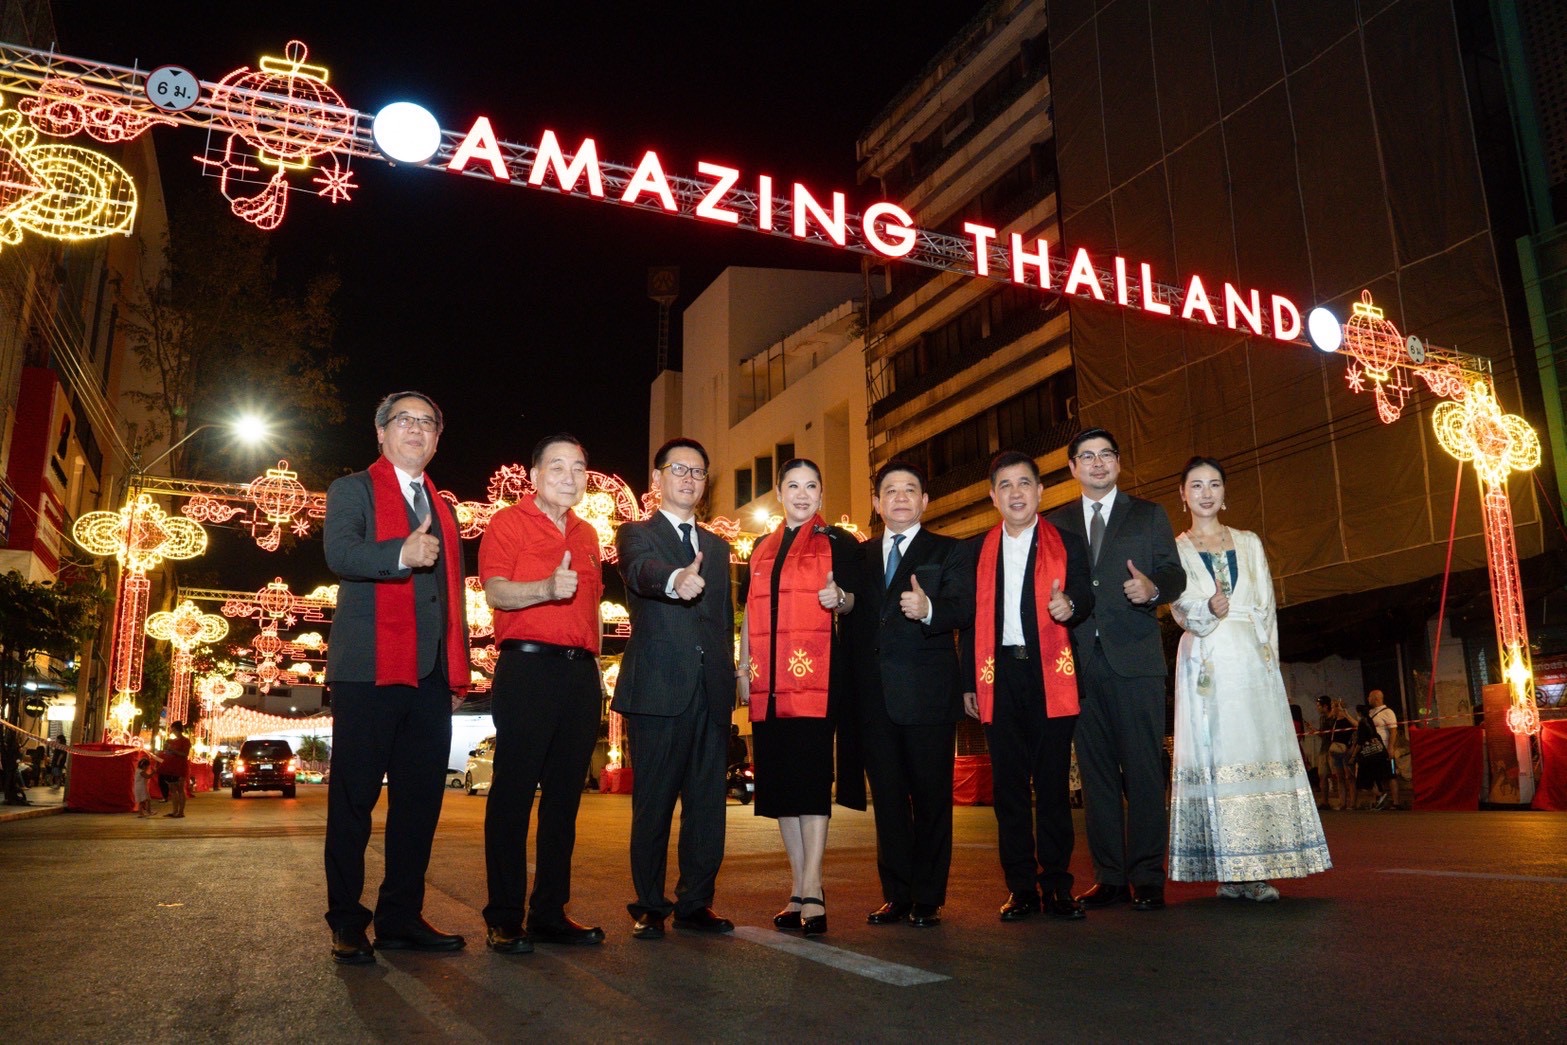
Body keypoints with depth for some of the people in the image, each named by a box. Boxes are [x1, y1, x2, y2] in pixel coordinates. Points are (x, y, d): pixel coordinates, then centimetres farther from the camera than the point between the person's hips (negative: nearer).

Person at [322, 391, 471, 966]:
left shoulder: (442, 507, 22)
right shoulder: (352, 490, 5)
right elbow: (340, 553, -14)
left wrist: (458, 673, 12)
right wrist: (401, 555, -32)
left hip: (431, 675, 6)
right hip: (369, 670, -5)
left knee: (421, 798, 6)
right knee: (354, 799, 1)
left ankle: (401, 917, 16)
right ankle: (346, 923, 11)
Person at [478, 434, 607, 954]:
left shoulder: (587, 535, 20)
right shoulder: (508, 522, 1)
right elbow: (495, 592, -12)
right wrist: (547, 588, -30)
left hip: (580, 672, 7)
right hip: (527, 666, -6)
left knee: (565, 795, 9)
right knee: (513, 793, -3)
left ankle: (551, 912, 17)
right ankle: (504, 918, 5)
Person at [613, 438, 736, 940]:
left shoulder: (717, 547, 21)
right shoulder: (636, 534, 4)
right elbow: (641, 570, -20)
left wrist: (729, 676, 12)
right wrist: (675, 580, -43)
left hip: (711, 691, 5)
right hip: (659, 689, -5)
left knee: (707, 803, 6)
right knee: (653, 803, 1)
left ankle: (695, 903, 17)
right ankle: (649, 907, 13)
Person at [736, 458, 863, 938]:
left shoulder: (838, 542, 6)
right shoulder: (762, 548, 19)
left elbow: (856, 601, 5)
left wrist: (839, 598, -18)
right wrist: (743, 667, 13)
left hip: (816, 675, -5)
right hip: (769, 681, 5)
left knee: (810, 773, -10)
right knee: (779, 778, 4)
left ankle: (811, 891, -8)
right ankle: (800, 889, 12)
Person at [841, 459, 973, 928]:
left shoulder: (948, 552, 6)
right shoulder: (860, 557, 18)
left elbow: (965, 609, -9)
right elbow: (853, 620, 14)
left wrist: (929, 609, -28)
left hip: (928, 694, -3)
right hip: (874, 696, 4)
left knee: (932, 797, 1)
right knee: (888, 798, 9)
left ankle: (928, 899, 11)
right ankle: (896, 894, 18)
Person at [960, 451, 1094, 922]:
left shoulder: (1066, 544, 9)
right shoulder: (978, 551, 13)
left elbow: (1085, 597, -2)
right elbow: (971, 619, 11)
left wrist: (1070, 606, -26)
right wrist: (968, 682, 5)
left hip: (1050, 674, -2)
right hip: (999, 676, 2)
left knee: (1053, 782, 1)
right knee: (1009, 784, 4)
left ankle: (1057, 886, 8)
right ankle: (1021, 888, 11)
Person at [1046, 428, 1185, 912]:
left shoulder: (1149, 515, 12)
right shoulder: (1056, 523, 17)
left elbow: (1175, 574, 3)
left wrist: (1153, 587, -18)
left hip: (1134, 658, -2)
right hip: (1081, 662, 2)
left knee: (1143, 768, -4)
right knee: (1095, 771, 5)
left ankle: (1147, 877, 4)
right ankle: (1109, 876, 12)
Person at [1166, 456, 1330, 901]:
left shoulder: (1249, 543, 16)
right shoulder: (1175, 550, 10)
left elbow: (1266, 607, 12)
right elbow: (1182, 609, -3)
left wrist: (1266, 656, -1)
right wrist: (1208, 610, -24)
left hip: (1252, 660, 2)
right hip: (1205, 661, -2)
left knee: (1259, 752, -4)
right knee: (1213, 757, -5)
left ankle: (1259, 868, 0)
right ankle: (1229, 872, 0)